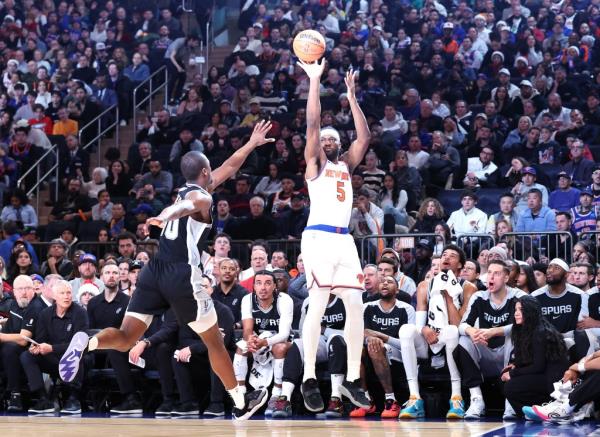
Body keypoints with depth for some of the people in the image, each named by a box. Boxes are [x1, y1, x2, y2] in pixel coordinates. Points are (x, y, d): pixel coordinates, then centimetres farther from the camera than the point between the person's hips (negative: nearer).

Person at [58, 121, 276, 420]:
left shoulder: (186, 191, 23)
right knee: (215, 342, 10)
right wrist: (166, 216, -51)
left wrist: (253, 143, 45)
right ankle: (242, 404, 23)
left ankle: (87, 342, -35)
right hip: (182, 275, -7)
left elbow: (228, 167, 37)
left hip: (154, 270, 7)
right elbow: (185, 207, -30)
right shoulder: (202, 197, -3)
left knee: (125, 339, -2)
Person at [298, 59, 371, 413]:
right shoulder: (315, 163, 8)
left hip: (344, 239, 6)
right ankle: (310, 378, -10)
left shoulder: (346, 165, 23)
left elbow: (365, 136, 13)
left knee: (355, 305, 0)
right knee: (318, 304, -13)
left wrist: (352, 95, 12)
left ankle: (352, 379, 5)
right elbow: (312, 124, -4)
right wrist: (315, 80, -6)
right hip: (319, 237, -6)